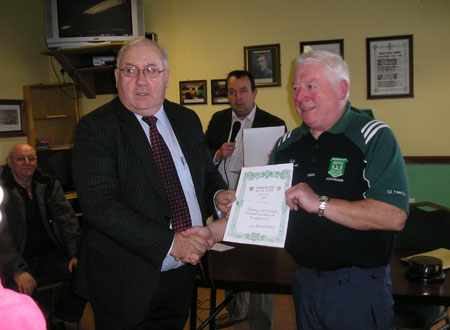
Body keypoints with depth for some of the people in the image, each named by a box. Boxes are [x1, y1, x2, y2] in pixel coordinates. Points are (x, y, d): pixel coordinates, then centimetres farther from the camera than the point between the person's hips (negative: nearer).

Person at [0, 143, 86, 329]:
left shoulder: (49, 185, 7)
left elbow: (67, 219, 4)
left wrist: (75, 255, -8)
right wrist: (17, 270, -22)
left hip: (51, 255, 4)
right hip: (20, 260, -3)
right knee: (22, 292, -31)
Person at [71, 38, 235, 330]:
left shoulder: (187, 120, 6)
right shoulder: (95, 128, -12)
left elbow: (207, 172, 16)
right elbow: (100, 205, -22)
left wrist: (218, 194, -8)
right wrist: (170, 242, -25)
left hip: (182, 274, 5)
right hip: (126, 281, -5)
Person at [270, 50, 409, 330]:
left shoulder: (375, 137, -12)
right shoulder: (288, 143, 6)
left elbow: (394, 217, -23)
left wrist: (320, 203, -26)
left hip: (359, 286, -5)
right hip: (304, 282, 5)